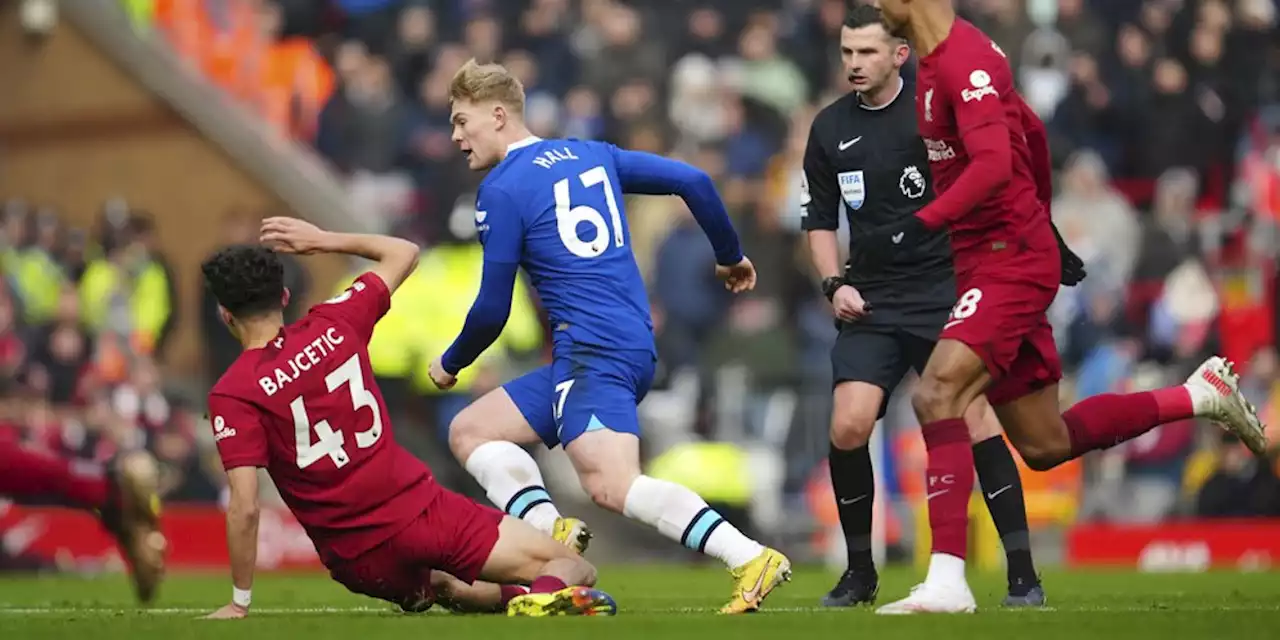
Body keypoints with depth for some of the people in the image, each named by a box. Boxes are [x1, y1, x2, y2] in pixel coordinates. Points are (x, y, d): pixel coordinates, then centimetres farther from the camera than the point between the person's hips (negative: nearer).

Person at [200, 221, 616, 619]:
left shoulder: (231, 396, -10)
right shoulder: (333, 326, 1)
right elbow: (404, 252, 18)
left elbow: (245, 507, -16)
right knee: (574, 568, 3)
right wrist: (325, 240, 23)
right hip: (423, 512, 1)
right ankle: (549, 591, -34)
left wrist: (240, 602, -6)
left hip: (357, 561, -1)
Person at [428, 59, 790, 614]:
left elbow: (492, 311, -2)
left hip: (593, 354, -9)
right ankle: (553, 531, -8)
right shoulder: (592, 155, 17)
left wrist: (449, 364, 17)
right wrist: (731, 256, 29)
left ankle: (751, 560, -32)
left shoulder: (501, 191, -4)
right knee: (468, 432, 13)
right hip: (635, 346, 9)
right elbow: (693, 181, 14)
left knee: (612, 486, -24)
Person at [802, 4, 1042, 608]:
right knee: (847, 427, -10)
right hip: (871, 304, 3)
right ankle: (860, 573, 8)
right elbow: (819, 220, 17)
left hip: (946, 292, -3)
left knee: (976, 421, -14)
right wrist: (835, 283, 2)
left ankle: (1023, 575, -6)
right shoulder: (830, 129, 7)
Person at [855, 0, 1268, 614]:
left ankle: (947, 580, -25)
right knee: (1045, 446, 13)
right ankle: (1199, 396, 27)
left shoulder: (963, 61, -17)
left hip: (1012, 259, -10)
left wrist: (915, 228, -36)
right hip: (986, 260, 10)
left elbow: (994, 163, -30)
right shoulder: (936, 61, 13)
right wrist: (1045, 227, 33)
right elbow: (1030, 131, 24)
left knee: (936, 395, -23)